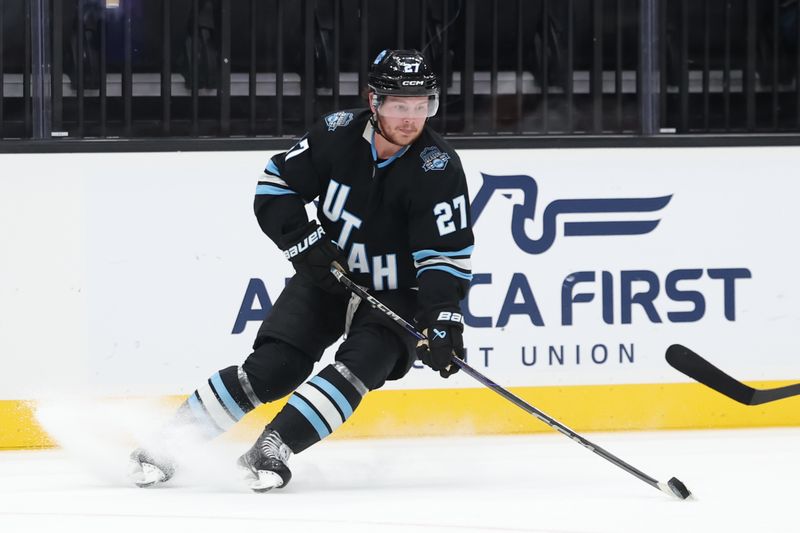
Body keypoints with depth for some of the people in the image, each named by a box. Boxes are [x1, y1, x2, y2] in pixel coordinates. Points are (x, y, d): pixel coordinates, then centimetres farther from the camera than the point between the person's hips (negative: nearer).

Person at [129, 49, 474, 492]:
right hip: (328, 275, 1)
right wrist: (306, 244, -15)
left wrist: (442, 320, -34)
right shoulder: (339, 135, -14)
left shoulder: (439, 168, -20)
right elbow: (275, 187, -4)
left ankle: (273, 447, -30)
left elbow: (447, 256, -22)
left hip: (396, 296, -1)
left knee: (361, 365, -27)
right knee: (272, 367, -12)